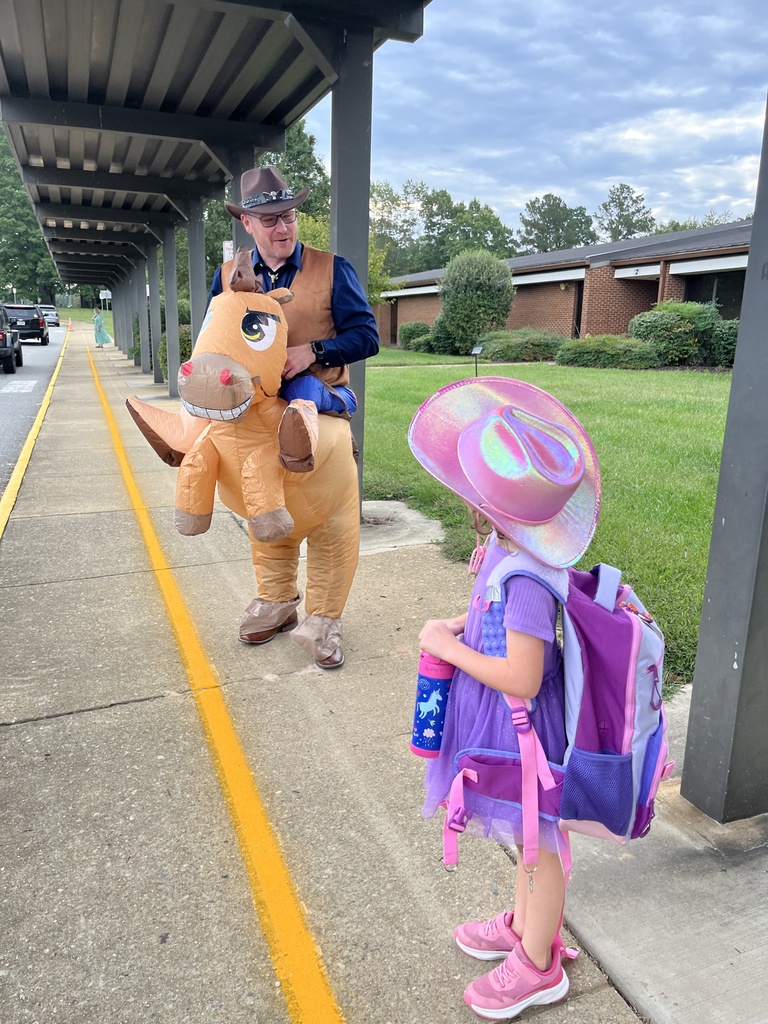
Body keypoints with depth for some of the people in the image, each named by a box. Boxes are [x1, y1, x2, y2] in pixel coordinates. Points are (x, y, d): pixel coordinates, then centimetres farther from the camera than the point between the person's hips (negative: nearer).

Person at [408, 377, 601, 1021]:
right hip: (511, 725, 9)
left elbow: (522, 679, -31)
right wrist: (462, 624, 1)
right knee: (530, 836, 28)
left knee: (537, 843, 16)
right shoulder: (516, 547, -6)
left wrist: (450, 649, -21)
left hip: (521, 728, -9)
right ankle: (523, 925, 53)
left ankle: (537, 967, 40)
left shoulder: (525, 577, -34)